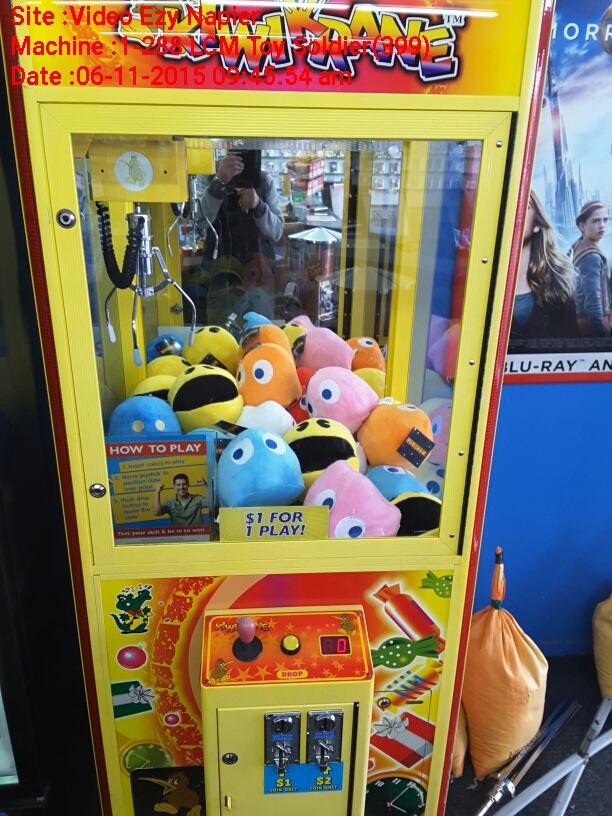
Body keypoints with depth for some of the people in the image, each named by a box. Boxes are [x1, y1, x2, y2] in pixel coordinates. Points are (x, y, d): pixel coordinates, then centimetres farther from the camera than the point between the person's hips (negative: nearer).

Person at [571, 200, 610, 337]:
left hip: (578, 320, 9)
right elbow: (592, 301, -23)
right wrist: (603, 333, -22)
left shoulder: (577, 248, 10)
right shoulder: (592, 257, -16)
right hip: (591, 323, -9)